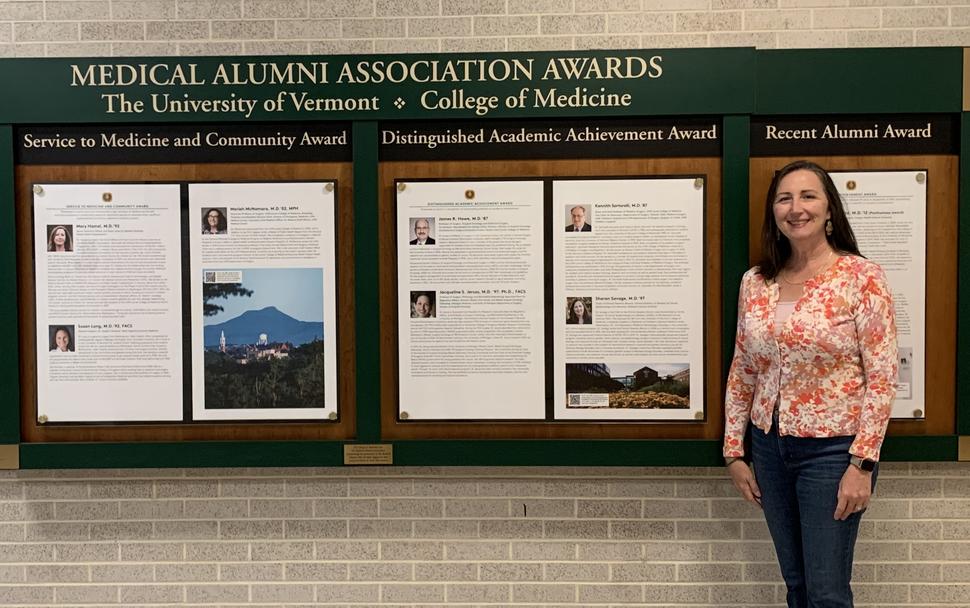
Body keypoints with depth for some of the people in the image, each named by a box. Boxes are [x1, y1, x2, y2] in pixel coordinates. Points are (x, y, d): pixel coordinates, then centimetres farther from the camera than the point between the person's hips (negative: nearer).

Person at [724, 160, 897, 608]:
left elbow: (882, 378, -12)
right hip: (770, 447, 5)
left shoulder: (861, 277, -10)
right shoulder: (755, 282, 3)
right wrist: (734, 452, 7)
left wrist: (862, 464, -15)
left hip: (832, 448, -4)